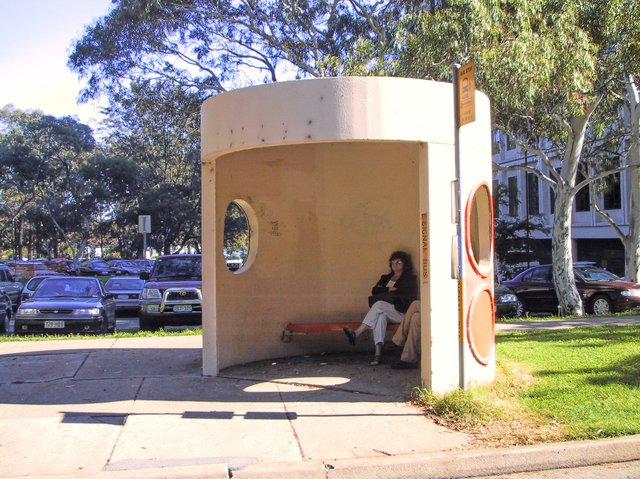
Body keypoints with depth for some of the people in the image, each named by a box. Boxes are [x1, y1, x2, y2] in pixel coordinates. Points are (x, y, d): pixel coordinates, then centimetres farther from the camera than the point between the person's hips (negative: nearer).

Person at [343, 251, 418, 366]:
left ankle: (357, 333, -40)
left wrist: (384, 292, -1)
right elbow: (374, 291, 13)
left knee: (380, 304, -32)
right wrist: (389, 289, -1)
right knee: (381, 316, -34)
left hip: (402, 312, -4)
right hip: (385, 311, 4)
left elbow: (405, 294, -7)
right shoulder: (385, 278, 27)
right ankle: (378, 353, -48)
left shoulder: (410, 279, 12)